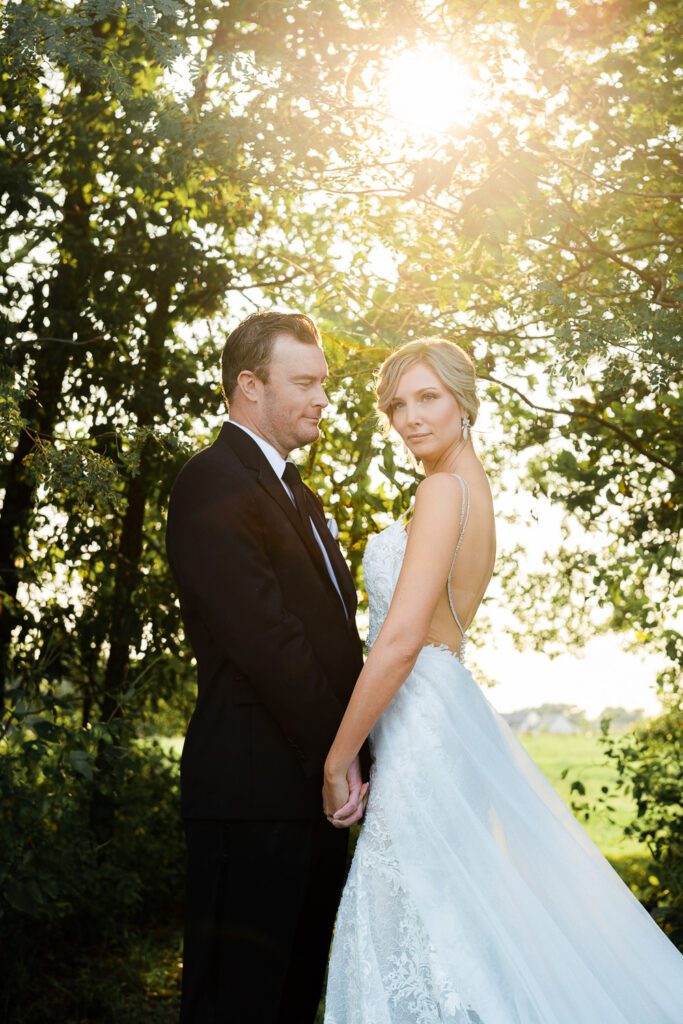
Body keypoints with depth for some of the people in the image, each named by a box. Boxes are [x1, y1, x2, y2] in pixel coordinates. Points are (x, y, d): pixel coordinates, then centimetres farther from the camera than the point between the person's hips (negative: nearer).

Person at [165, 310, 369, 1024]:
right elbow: (264, 636, -20)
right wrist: (336, 750, -15)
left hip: (320, 780, 9)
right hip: (256, 788, -9)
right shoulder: (214, 483, -12)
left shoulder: (299, 495, 20)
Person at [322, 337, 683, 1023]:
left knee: (420, 927, -4)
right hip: (447, 713, 10)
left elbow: (400, 641, -22)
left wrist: (337, 761, -15)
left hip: (421, 729, -10)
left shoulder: (443, 490, -14)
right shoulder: (475, 490, 16)